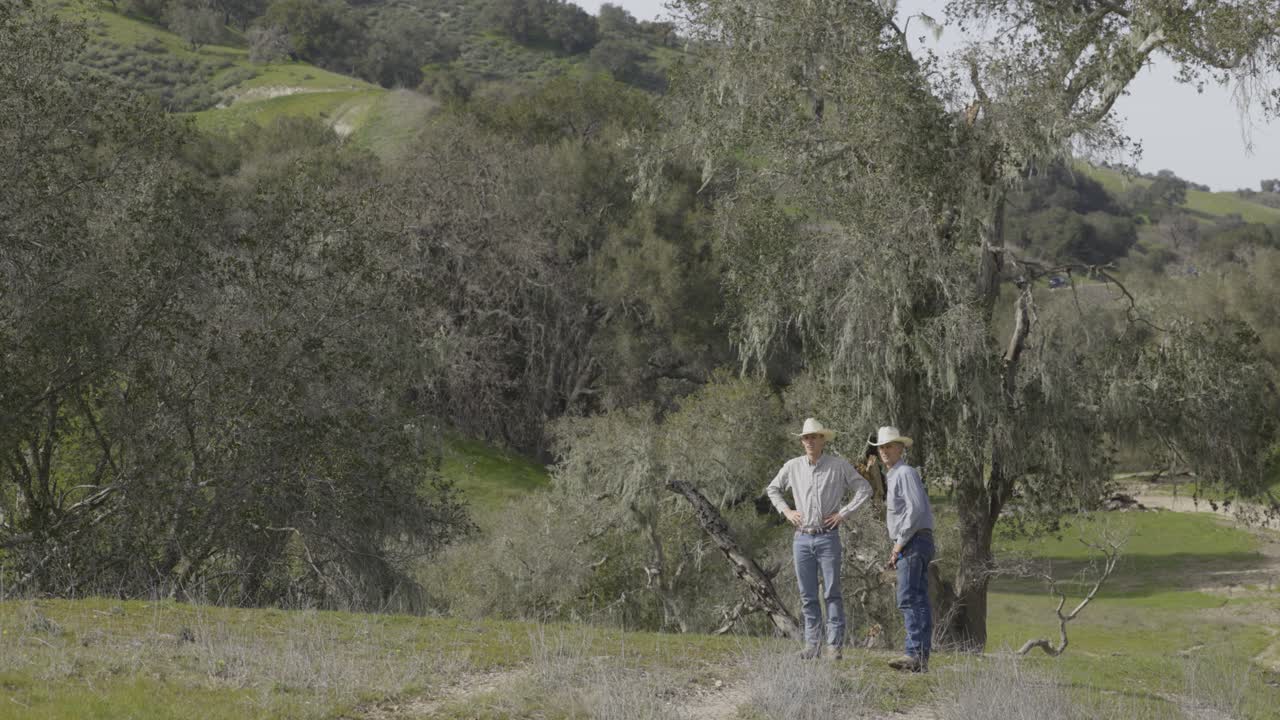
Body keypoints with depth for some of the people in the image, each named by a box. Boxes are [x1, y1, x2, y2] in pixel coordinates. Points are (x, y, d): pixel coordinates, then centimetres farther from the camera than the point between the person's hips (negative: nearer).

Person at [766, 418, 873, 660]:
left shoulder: (838, 465, -3)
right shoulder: (793, 466, 5)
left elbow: (864, 489, 1)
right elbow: (772, 489, 20)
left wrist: (843, 513, -6)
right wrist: (786, 511, 6)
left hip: (828, 538, -3)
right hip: (802, 538, 3)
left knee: (832, 593, -3)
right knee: (808, 595, 6)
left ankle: (834, 645, 0)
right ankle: (812, 644, 12)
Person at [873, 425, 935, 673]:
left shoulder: (905, 473, -8)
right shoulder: (892, 477, 23)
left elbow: (916, 508, -19)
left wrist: (900, 543, -17)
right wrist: (896, 551, 20)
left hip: (913, 541, -10)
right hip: (912, 544, 10)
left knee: (909, 599, -14)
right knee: (919, 600, 6)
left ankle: (915, 653, -19)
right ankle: (922, 657, 6)